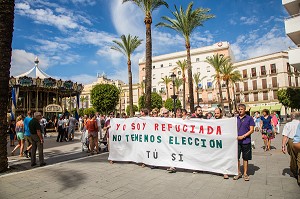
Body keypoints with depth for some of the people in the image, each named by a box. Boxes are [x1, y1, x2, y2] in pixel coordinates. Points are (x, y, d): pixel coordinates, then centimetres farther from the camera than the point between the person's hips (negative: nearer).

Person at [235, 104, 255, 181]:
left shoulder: (249, 118, -2)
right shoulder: (235, 119, 9)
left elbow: (252, 130, -6)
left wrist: (243, 136, -14)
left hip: (246, 141, -3)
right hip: (236, 141, 3)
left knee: (245, 158, 8)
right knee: (236, 157, 5)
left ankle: (245, 174, 22)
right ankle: (238, 173, 21)